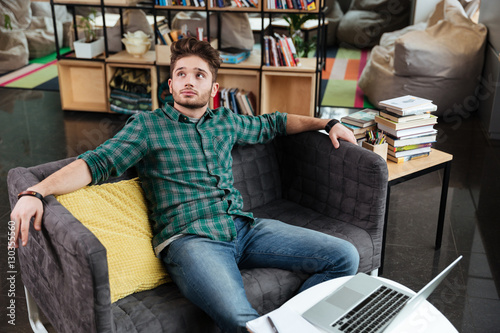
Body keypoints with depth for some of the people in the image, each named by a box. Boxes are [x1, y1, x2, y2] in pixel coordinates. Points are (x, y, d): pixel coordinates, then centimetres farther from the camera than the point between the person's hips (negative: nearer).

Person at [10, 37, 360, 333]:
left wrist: (327, 123, 33)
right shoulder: (146, 125, 8)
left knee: (345, 256, -9)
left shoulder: (226, 121, 22)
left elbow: (272, 123, 38)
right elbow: (96, 163, -3)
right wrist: (35, 192, -18)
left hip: (243, 226, 6)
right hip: (189, 238, -6)